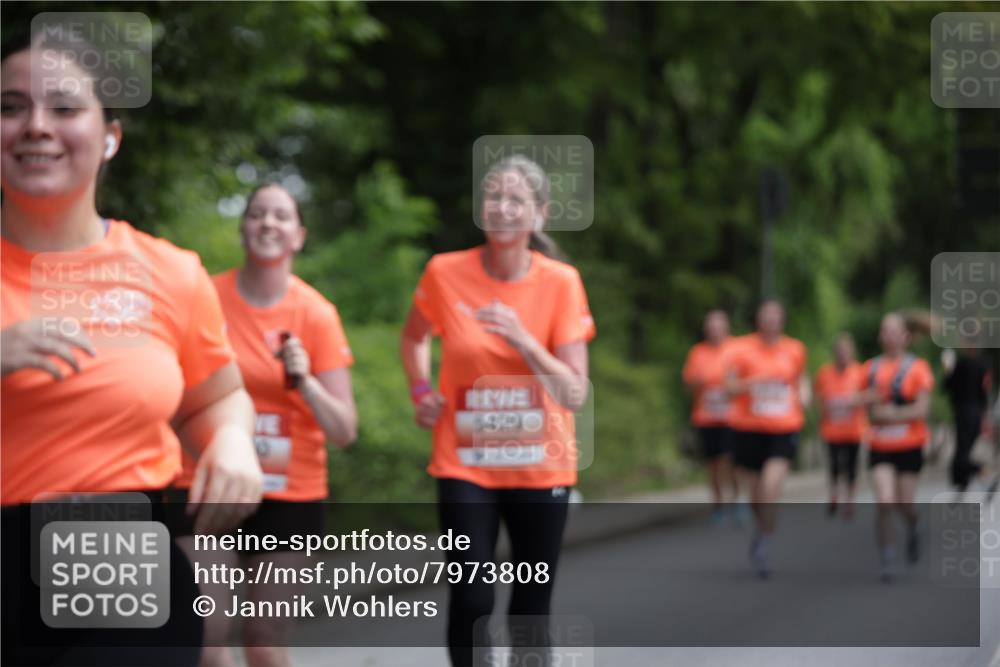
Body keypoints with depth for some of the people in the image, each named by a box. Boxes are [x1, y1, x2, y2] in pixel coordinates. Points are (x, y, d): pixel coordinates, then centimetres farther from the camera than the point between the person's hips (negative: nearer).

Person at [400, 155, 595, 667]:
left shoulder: (561, 283, -8)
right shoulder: (445, 273, -5)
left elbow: (574, 394, -11)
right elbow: (413, 337, 17)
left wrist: (522, 340, -24)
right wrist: (421, 392, 1)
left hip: (540, 469, 0)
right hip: (465, 467, 0)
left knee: (530, 615, 7)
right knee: (471, 603, -12)